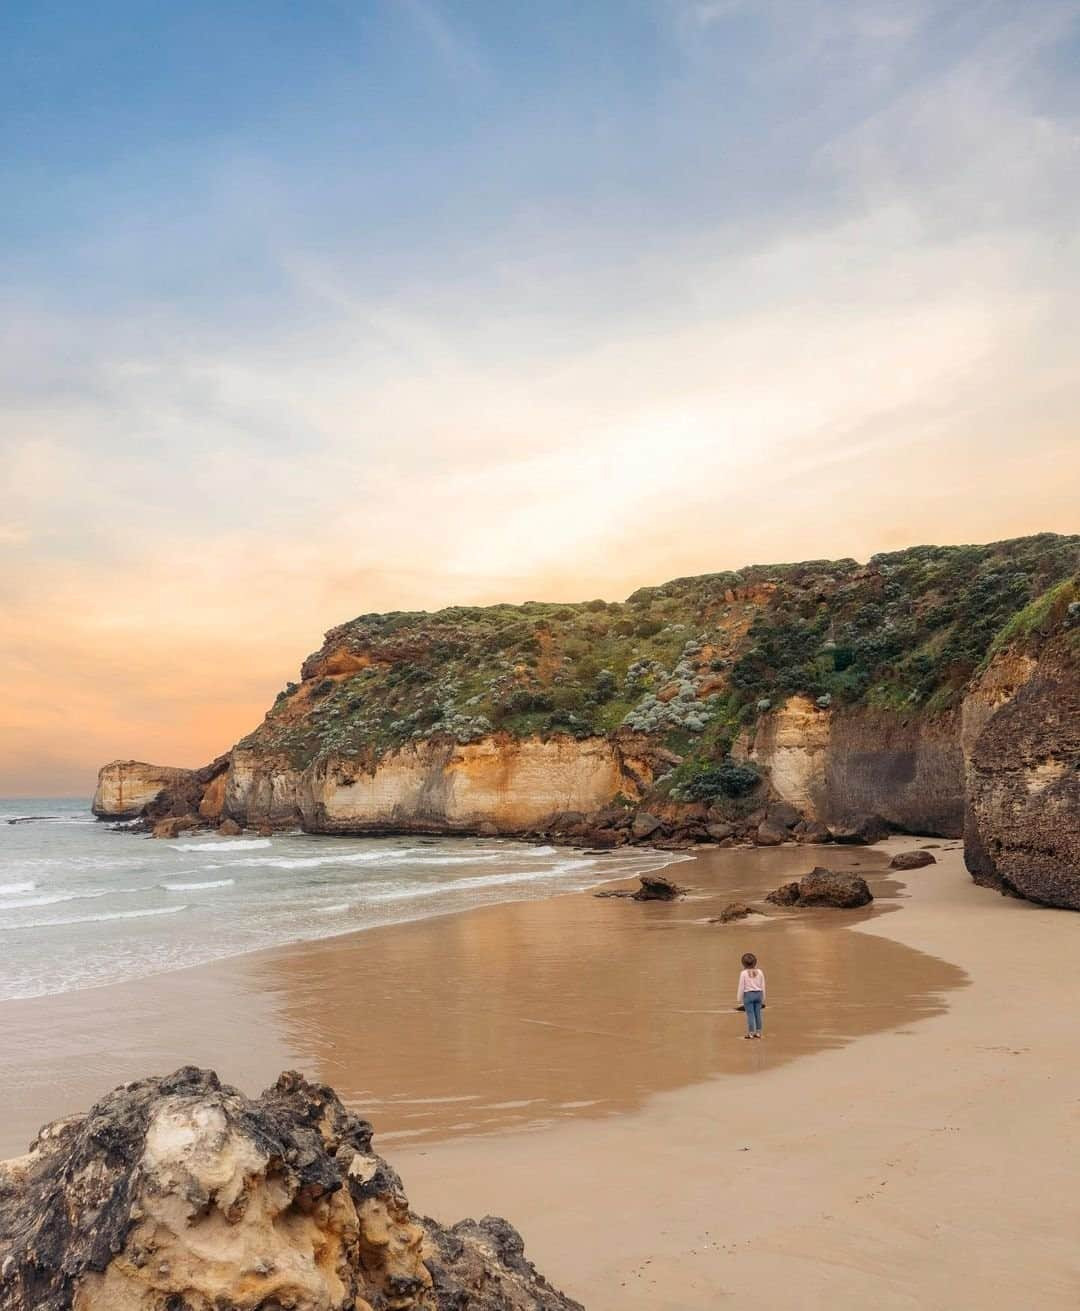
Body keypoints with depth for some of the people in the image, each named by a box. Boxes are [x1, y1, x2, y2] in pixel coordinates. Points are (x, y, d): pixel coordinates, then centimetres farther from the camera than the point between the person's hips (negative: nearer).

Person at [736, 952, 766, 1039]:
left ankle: (751, 1033, 2)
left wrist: (740, 1000, 3)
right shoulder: (760, 972, 1)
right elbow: (763, 986, 7)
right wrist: (763, 999, 17)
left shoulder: (743, 973, -9)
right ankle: (758, 1032, 14)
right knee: (758, 1013, 9)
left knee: (750, 1014, 0)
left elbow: (741, 987, -5)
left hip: (748, 994, -4)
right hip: (758, 994, 4)